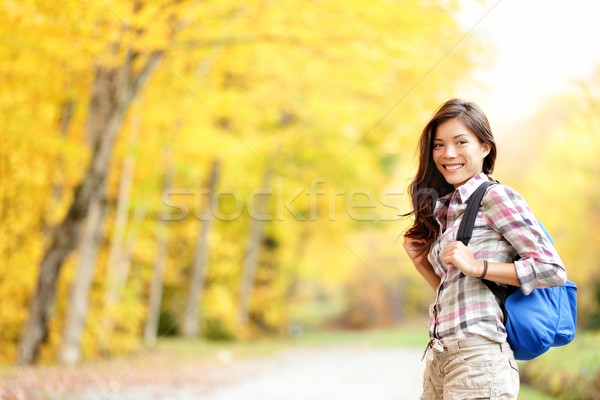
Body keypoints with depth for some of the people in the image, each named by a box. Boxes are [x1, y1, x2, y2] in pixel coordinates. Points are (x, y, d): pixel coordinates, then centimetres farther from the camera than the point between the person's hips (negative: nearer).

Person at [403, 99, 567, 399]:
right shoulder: (445, 208, 17)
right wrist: (418, 259, 5)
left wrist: (477, 267, -16)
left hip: (478, 358, -7)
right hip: (438, 360, 7)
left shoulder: (497, 197, -6)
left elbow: (553, 270, -12)